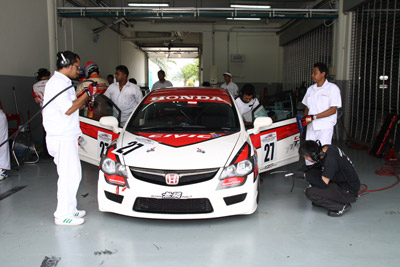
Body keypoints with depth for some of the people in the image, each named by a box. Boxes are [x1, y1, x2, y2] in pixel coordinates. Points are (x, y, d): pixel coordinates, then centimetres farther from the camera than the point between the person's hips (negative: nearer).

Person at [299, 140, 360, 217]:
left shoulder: (330, 160, -29)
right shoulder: (324, 149, -4)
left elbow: (323, 184, -25)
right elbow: (319, 165, 16)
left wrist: (306, 176, -14)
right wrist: (306, 171, 4)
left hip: (349, 191, -9)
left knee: (310, 193, -19)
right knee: (312, 172, 2)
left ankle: (342, 206, -6)